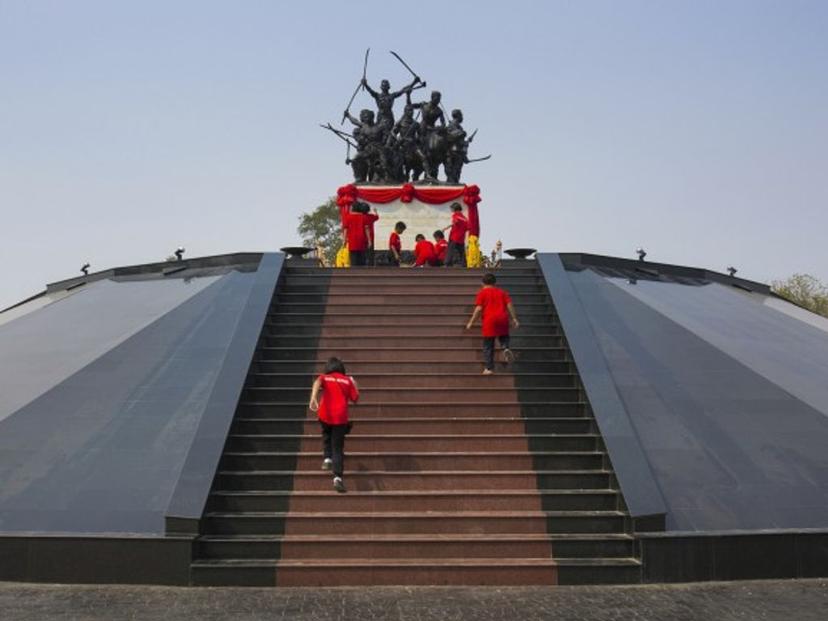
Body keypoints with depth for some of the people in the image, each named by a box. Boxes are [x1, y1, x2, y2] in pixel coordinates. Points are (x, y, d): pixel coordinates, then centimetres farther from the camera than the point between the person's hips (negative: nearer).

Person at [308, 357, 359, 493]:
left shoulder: (324, 377, 10)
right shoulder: (348, 380, 10)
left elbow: (317, 383, -14)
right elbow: (355, 399, 9)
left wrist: (313, 398, -29)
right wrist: (354, 385, 26)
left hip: (325, 415, 1)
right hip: (340, 417, -1)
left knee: (327, 435, 34)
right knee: (338, 448, 1)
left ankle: (327, 458, 15)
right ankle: (337, 477, -16)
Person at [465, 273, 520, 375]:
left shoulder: (482, 293, 2)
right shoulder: (501, 292, 14)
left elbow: (478, 309, -6)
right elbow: (509, 305, 5)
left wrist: (471, 322, -1)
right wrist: (514, 319, 6)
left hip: (489, 321, -3)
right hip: (502, 319, 3)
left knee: (488, 345, 4)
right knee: (503, 336, 25)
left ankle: (488, 368, 4)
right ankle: (506, 348, -9)